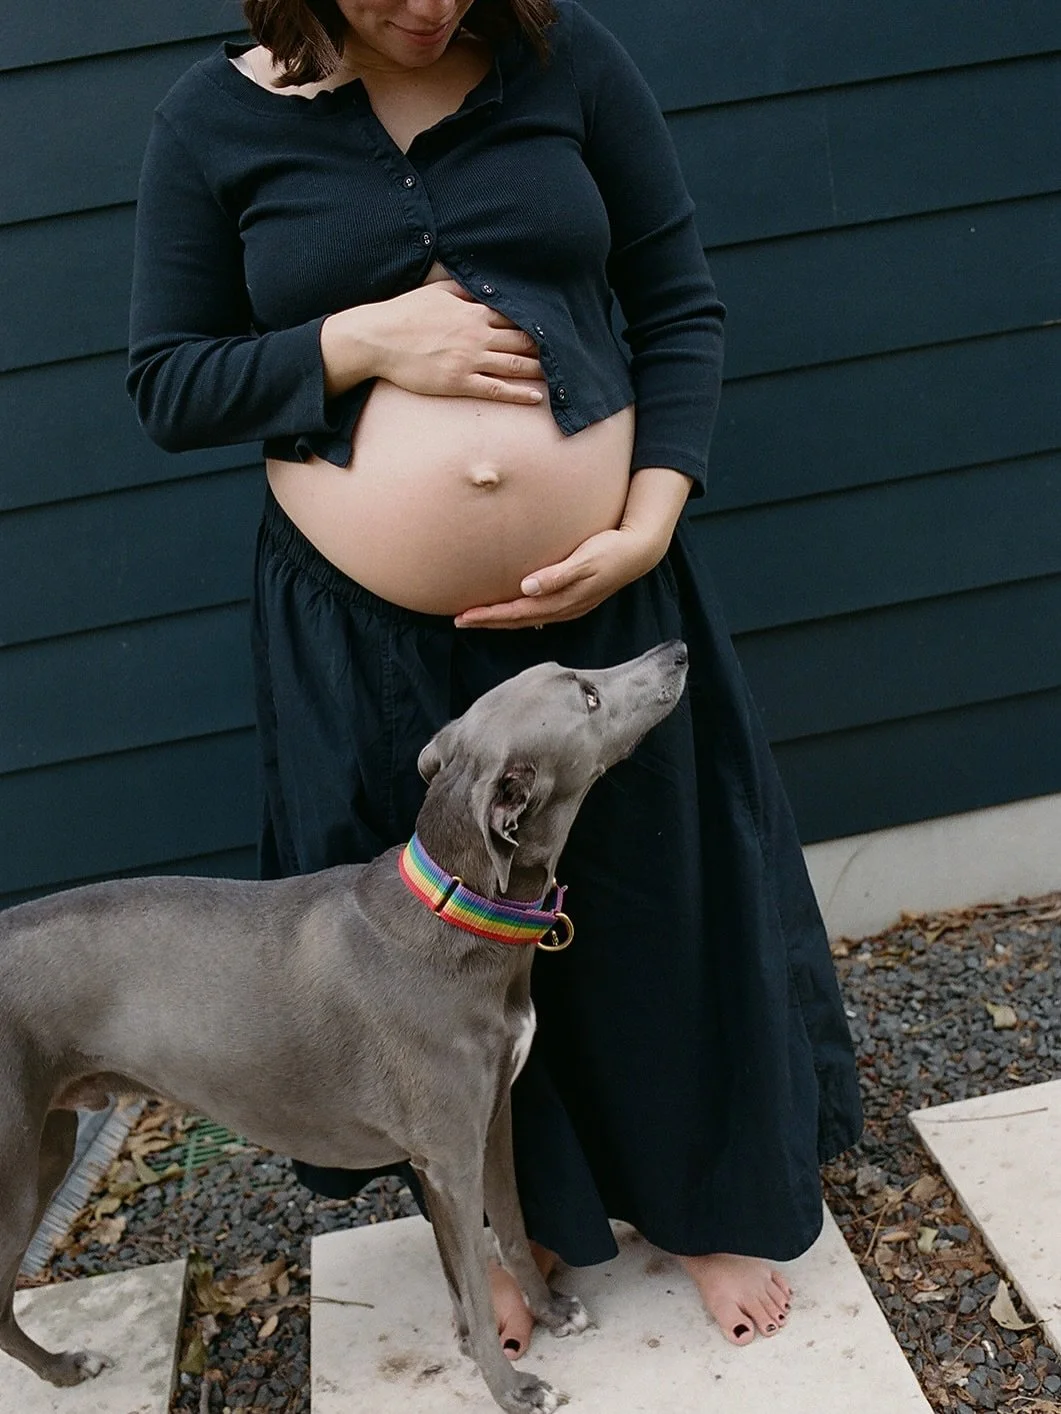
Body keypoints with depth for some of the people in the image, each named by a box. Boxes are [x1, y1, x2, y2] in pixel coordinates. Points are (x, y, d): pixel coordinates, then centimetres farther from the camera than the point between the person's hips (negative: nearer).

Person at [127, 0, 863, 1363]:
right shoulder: (216, 117, 0)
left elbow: (680, 309, 2)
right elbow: (165, 384, 1)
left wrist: (647, 528, -11)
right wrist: (359, 342, -15)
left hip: (599, 593, 1)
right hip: (366, 636, 0)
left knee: (651, 905, 14)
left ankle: (711, 1203, 40)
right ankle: (499, 1216, 42)